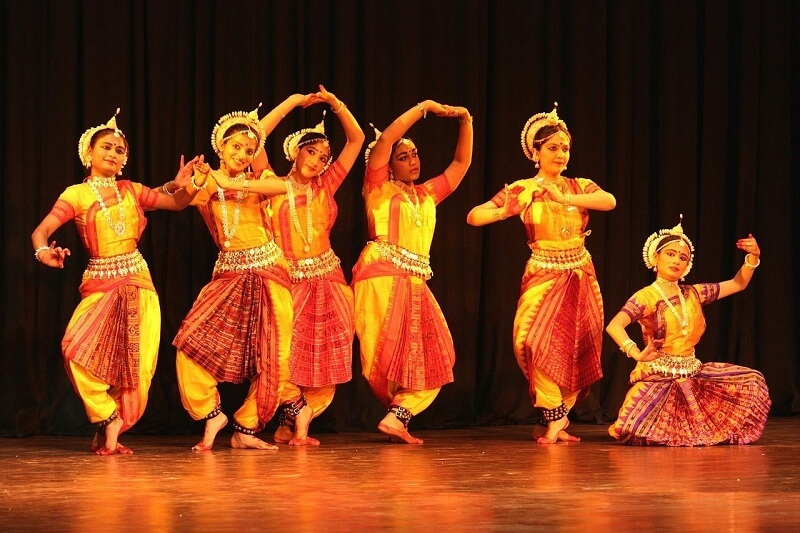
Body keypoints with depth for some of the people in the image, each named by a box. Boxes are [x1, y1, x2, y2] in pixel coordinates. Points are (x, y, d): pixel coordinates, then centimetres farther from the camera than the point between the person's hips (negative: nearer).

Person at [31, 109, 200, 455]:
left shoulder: (131, 191, 11)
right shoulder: (76, 195, 0)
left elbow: (177, 203, 18)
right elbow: (41, 231, -11)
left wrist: (185, 184, -5)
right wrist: (44, 251, -34)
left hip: (137, 283, 3)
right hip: (99, 283, -3)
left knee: (135, 363, -6)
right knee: (78, 350, -25)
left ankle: (108, 433, 11)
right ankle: (109, 419, -8)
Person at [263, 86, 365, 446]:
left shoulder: (326, 186, 9)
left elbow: (357, 139, 9)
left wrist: (336, 104, -2)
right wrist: (290, 104, -9)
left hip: (325, 280, 3)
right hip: (286, 280, -3)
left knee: (324, 358, -2)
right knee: (286, 353, -13)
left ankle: (292, 425, 7)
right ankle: (297, 419, 6)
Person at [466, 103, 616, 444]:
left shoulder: (580, 186, 5)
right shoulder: (522, 190, -2)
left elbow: (610, 201, -17)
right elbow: (473, 217, -8)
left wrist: (564, 198, -25)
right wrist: (503, 212, -28)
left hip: (581, 278, 3)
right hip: (543, 276, -3)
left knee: (579, 349, 2)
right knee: (540, 343, -19)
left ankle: (553, 420, 15)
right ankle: (555, 417, -6)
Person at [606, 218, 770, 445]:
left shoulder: (694, 293, 10)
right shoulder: (646, 297, -8)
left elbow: (738, 284, 19)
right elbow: (614, 326, -23)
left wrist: (753, 257, 1)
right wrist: (637, 354, -38)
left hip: (693, 373, 6)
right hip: (657, 376, -6)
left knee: (752, 382, -1)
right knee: (636, 430, -30)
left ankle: (708, 428, 15)